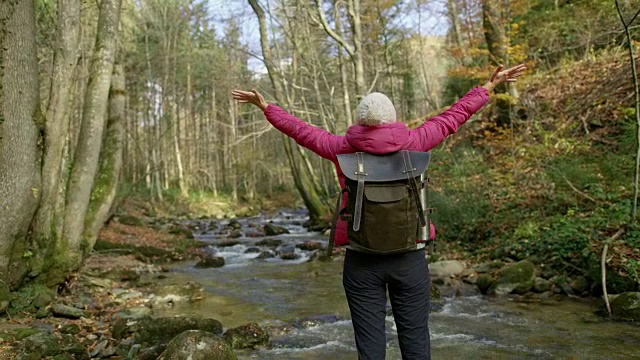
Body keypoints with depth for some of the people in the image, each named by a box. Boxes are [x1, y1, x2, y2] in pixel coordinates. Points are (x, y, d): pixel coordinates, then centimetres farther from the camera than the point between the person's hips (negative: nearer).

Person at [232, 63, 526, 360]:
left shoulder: (342, 148, -2)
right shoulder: (413, 143, -3)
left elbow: (299, 129, 9)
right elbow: (454, 116, 8)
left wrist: (265, 106, 24)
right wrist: (490, 86, 21)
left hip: (361, 260, 0)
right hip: (409, 257, 0)